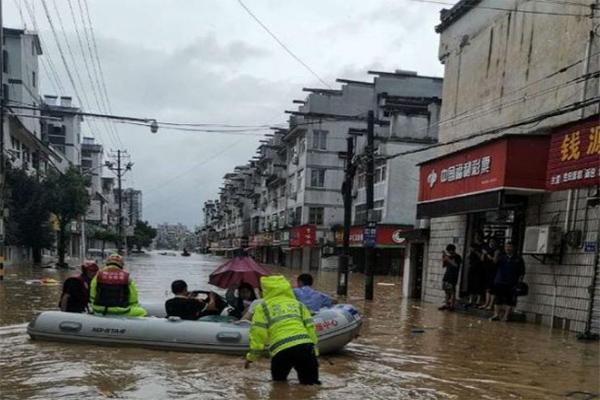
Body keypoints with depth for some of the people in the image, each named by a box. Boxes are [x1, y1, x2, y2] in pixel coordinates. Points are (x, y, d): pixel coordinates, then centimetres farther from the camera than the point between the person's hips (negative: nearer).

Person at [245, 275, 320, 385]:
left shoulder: (263, 307, 15)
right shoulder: (298, 304, 25)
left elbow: (258, 332, 5)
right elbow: (310, 327, 18)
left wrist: (252, 356, 12)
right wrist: (314, 350, 22)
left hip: (281, 350, -2)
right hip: (304, 346, 2)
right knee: (310, 383, 11)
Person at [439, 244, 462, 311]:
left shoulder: (457, 257, -5)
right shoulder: (449, 257, 15)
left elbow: (456, 265, -22)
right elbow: (443, 266, 17)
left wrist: (447, 259, -23)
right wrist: (443, 258, 1)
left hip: (453, 277, -7)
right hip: (446, 276, 7)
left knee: (452, 291, -7)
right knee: (447, 291, 7)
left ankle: (452, 305, -5)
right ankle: (446, 304, 11)